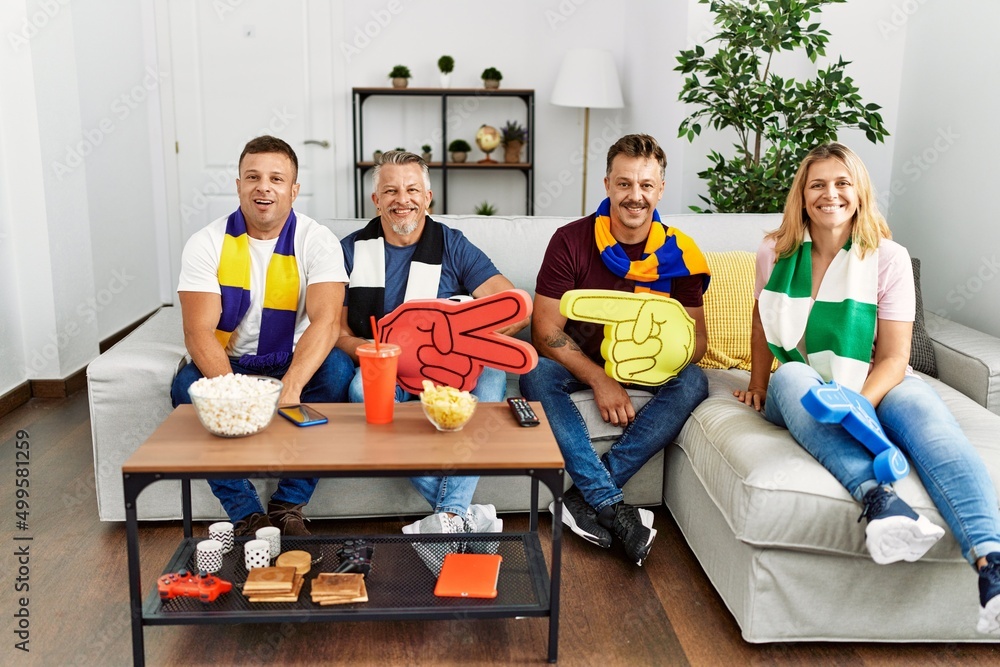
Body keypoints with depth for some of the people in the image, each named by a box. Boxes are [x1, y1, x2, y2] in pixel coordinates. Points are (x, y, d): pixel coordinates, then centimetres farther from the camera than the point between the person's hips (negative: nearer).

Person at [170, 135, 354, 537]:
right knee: (187, 385, -28)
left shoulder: (317, 241, -10)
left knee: (337, 370, -30)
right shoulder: (207, 244, -7)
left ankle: (288, 507, -19)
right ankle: (247, 516, -20)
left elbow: (326, 320, -25)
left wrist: (290, 388, -42)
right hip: (228, 366, 1)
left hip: (295, 365, 0)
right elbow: (199, 332, -16)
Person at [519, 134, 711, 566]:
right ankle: (612, 504, -34)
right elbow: (545, 329, -14)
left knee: (692, 383, -27)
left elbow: (697, 337, -1)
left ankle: (584, 496, -29)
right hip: (577, 363, -2)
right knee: (536, 376, -33)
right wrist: (600, 380, -27)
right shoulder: (570, 241, -11)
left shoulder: (678, 254, -4)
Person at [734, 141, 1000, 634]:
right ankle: (879, 498, -55)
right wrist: (758, 385, 16)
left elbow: (893, 357, -10)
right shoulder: (775, 253, 2)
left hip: (874, 387, -1)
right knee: (790, 376, -35)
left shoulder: (889, 258, -5)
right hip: (802, 390, 1)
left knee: (922, 410, -35)